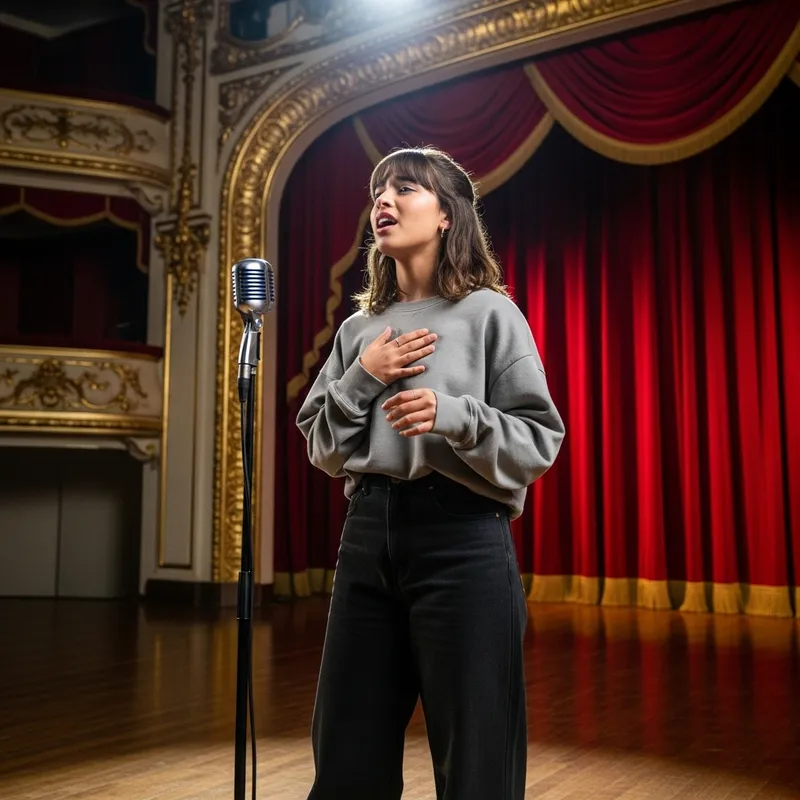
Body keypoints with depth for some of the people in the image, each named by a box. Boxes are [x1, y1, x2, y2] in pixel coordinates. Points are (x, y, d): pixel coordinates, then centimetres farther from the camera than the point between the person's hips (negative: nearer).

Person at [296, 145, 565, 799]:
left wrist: (454, 416, -20)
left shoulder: (489, 313, 1)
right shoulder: (359, 329, 15)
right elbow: (322, 449, 14)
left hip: (462, 535, -4)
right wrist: (360, 379, -2)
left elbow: (540, 442, -4)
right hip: (368, 532, 5)